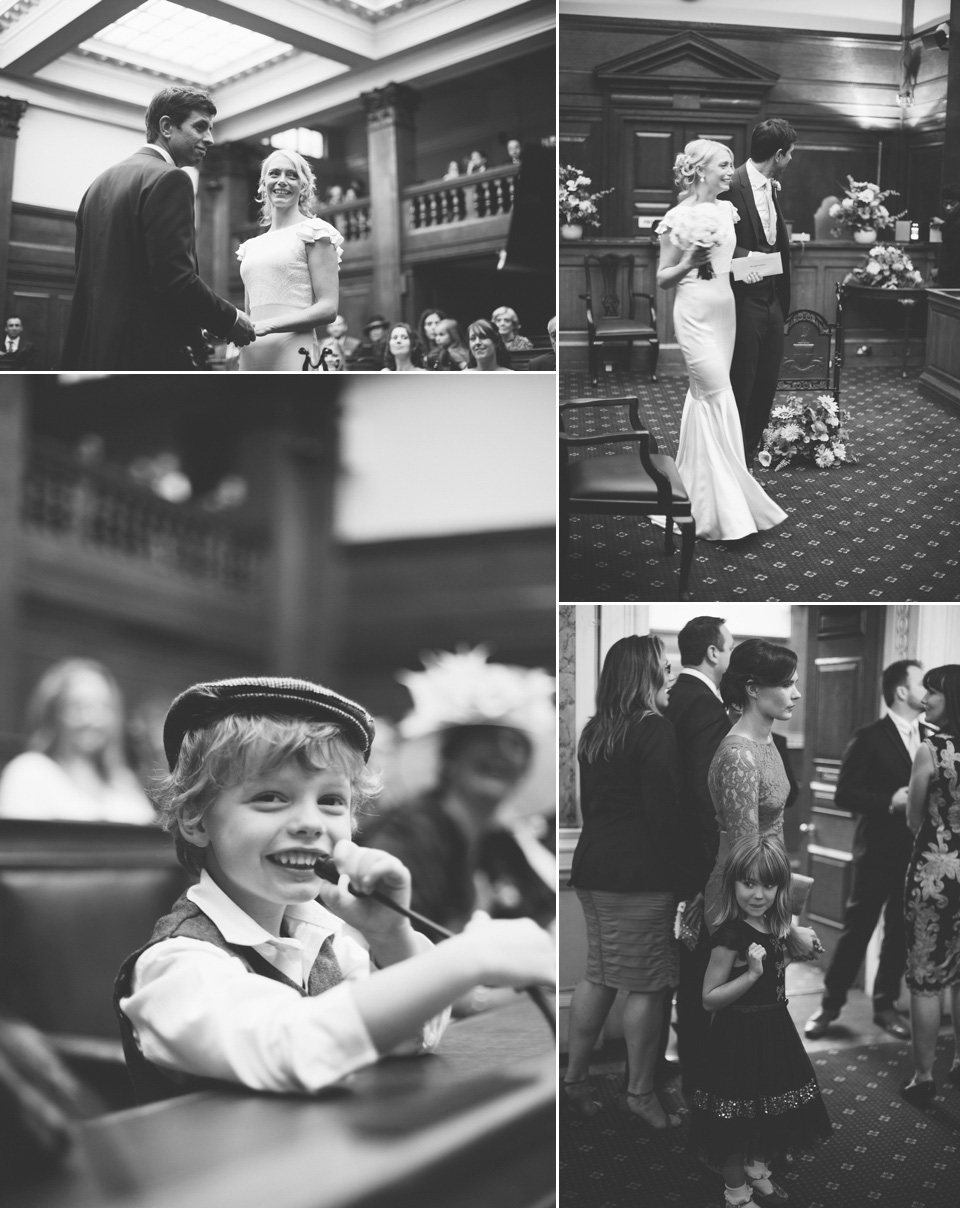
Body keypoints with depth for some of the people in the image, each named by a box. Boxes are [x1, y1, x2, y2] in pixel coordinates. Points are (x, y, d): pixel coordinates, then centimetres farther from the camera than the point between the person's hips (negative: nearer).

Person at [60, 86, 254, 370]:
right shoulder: (169, 179, -9)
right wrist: (230, 319, -5)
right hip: (153, 356, -9)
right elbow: (177, 280, -19)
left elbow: (87, 277, 18)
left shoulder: (102, 181, 17)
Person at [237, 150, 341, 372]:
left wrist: (269, 325, -17)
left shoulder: (313, 232, 4)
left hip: (292, 356, -5)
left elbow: (328, 308, -6)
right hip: (250, 358, 5)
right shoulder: (251, 246, 21)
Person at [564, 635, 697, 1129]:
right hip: (640, 874, -8)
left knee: (598, 976, 14)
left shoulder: (594, 732, 13)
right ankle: (640, 1093, 8)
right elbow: (666, 811, -15)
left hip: (592, 867, 8)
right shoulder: (655, 731, -11)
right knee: (647, 985, 1)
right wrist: (681, 874, -8)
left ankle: (575, 1078, 19)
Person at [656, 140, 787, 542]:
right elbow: (662, 279, -6)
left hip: (724, 307, 7)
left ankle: (696, 485, 23)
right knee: (717, 397, -9)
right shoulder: (679, 217, -9)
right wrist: (689, 263, -21)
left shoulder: (726, 210, 10)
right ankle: (727, 508, -6)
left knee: (705, 395, 12)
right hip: (695, 311, -7)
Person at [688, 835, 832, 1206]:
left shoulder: (775, 927, 0)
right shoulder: (729, 935, -24)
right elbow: (709, 998, -22)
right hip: (740, 1036, -8)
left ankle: (757, 1172, 47)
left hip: (773, 1030, 8)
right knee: (738, 1121, 7)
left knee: (768, 1116, 24)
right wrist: (752, 973, -30)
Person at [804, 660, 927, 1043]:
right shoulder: (869, 738, -9)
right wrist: (890, 801, -23)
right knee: (857, 929, 3)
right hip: (878, 851, -5)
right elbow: (844, 795, -13)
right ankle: (830, 1004, 14)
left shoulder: (929, 739, 7)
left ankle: (885, 1005, 23)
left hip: (916, 852, 5)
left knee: (901, 932, 11)